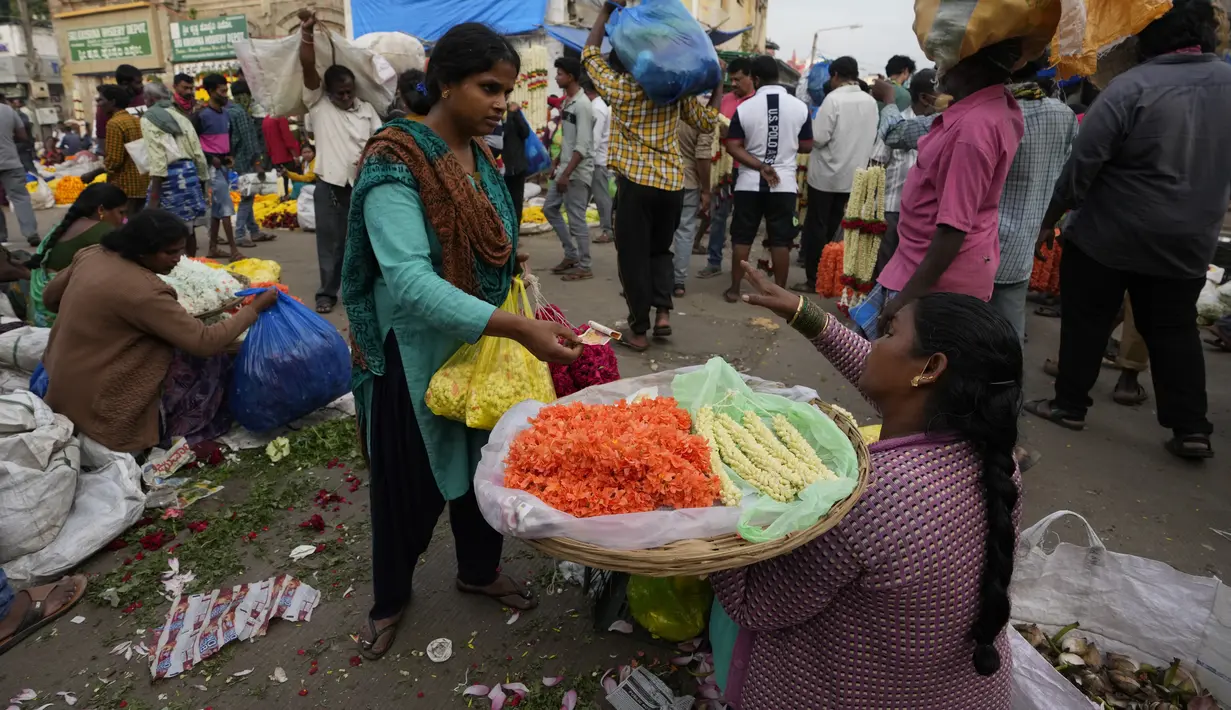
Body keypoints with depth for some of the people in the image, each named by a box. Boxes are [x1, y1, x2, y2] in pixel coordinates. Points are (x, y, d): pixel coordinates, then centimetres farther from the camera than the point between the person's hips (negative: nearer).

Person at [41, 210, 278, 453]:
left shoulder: (92, 254, -3)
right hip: (92, 401, -8)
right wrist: (254, 308, -17)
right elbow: (205, 342, -26)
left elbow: (50, 298, 13)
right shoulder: (144, 291, -27)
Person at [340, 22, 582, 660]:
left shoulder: (482, 157, 2)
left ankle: (480, 571, 44)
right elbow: (408, 279, -34)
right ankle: (390, 598, 37)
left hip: (482, 343, 7)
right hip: (416, 354, -6)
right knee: (409, 482, 11)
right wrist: (520, 328, -42)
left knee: (483, 464, 20)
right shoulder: (396, 164, -22)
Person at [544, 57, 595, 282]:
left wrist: (566, 174, -24)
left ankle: (584, 266, 6)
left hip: (578, 171, -10)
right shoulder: (566, 102, 11)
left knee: (576, 219, -5)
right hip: (566, 168, 10)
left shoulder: (582, 105, -17)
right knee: (549, 208, 14)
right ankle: (571, 255, 22)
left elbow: (582, 146, -22)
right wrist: (557, 162, 18)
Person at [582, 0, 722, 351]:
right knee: (660, 249, 22)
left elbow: (590, 52, 12)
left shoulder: (620, 88, -2)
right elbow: (707, 121, 16)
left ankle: (639, 330, 9)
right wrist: (718, 84, 26)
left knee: (633, 256, 5)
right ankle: (663, 311, 6)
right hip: (673, 182, 4)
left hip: (636, 182, -4)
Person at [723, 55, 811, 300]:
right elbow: (807, 146, 5)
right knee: (781, 240, 6)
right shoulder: (800, 106, -3)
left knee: (742, 238, 9)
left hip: (750, 183, 0)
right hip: (785, 183, 1)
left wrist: (760, 166, -10)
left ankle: (734, 289, 14)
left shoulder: (744, 107, -5)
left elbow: (733, 147, -10)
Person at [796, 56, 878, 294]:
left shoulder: (834, 99, -15)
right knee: (833, 226, 15)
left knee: (816, 226, 2)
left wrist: (810, 123, 1)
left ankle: (814, 280, 4)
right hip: (853, 175, 6)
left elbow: (818, 138, -17)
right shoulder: (870, 102, 4)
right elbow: (873, 140, 12)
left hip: (826, 174, -6)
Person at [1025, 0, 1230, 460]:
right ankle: (1191, 428, 13)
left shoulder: (1131, 87, -16)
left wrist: (1051, 215, -7)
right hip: (1188, 241, 5)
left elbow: (1083, 161, -16)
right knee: (1175, 330, 13)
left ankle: (1070, 406, 18)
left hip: (1109, 234, -5)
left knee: (1086, 321, 9)